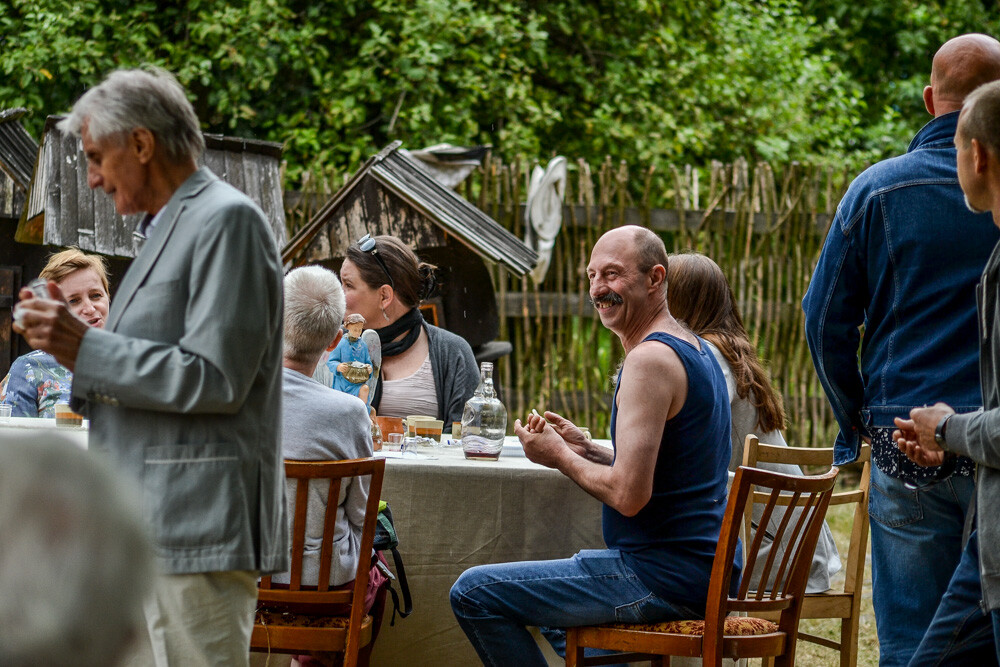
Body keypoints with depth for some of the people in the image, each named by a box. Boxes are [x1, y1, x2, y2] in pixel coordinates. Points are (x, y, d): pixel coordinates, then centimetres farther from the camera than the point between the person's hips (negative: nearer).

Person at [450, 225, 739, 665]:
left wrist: (560, 457, -6)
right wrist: (585, 449, 12)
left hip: (663, 578, -11)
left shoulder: (650, 359, -18)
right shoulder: (694, 349, 15)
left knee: (473, 593, -10)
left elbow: (629, 495, -23)